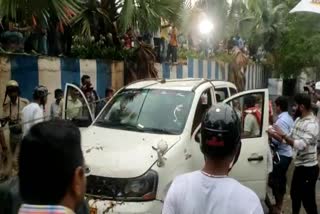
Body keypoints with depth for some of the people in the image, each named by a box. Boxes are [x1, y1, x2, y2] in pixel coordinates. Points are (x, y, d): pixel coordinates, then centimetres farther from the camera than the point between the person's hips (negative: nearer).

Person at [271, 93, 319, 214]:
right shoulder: (298, 120, 6)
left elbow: (300, 145, -32)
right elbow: (288, 140, 9)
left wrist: (283, 134, -29)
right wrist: (274, 135, -5)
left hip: (308, 168, -9)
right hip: (299, 165, 9)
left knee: (308, 200, 2)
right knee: (294, 195, 24)